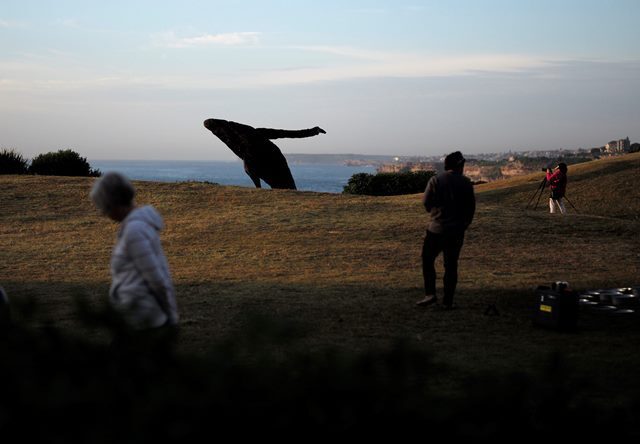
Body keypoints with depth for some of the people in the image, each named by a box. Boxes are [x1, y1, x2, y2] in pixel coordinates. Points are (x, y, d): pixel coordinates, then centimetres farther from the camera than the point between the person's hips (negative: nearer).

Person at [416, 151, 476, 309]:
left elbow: (426, 202, -5)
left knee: (427, 261, 11)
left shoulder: (435, 180, -7)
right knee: (451, 265, 9)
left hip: (437, 229, -2)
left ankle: (430, 294, -1)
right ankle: (448, 301, 9)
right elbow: (471, 207, 3)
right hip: (457, 231, 2)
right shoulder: (466, 183, 0)